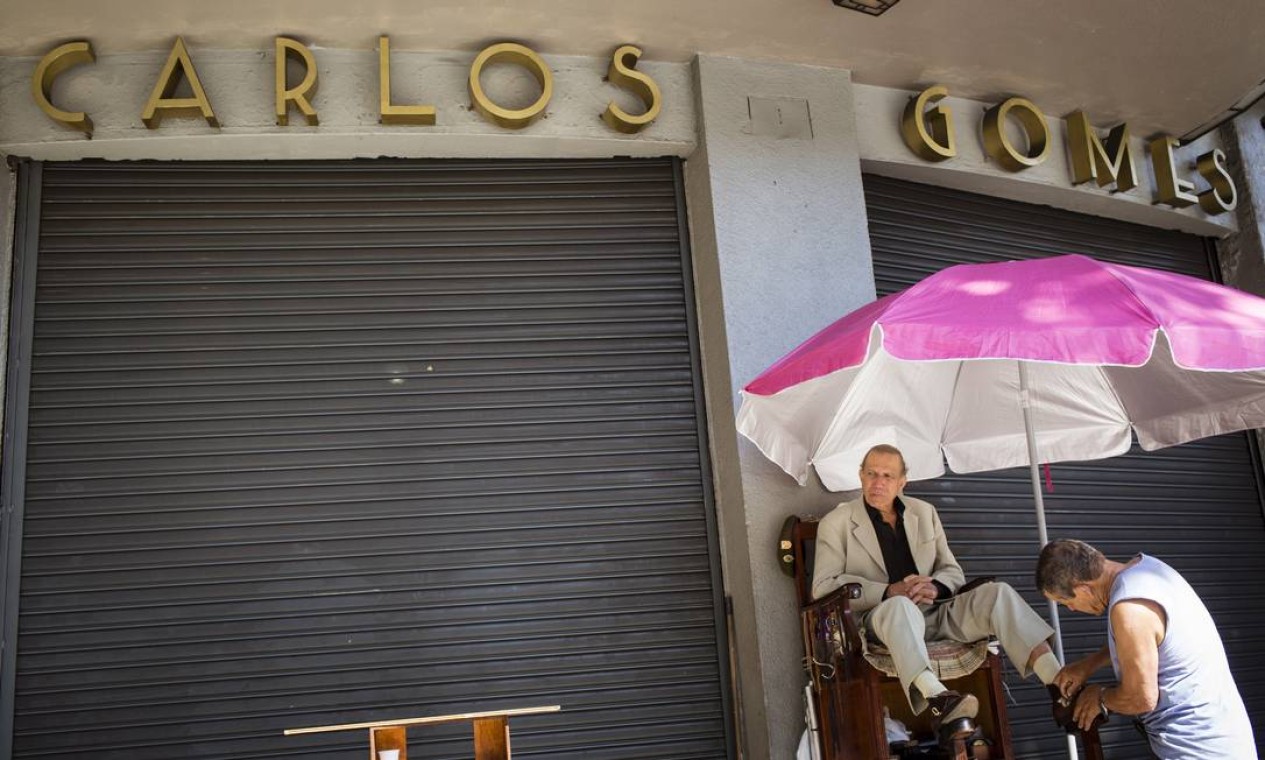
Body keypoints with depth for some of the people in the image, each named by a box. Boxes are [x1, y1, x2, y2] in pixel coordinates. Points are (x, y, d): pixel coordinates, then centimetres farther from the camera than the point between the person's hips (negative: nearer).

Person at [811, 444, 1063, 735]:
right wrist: (890, 591, -19)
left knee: (998, 593, -19)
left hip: (936, 611, 5)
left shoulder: (924, 512, 17)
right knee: (902, 605, -39)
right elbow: (823, 586, -7)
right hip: (883, 616, -4)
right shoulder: (836, 523, 3)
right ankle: (937, 700, -61)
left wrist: (935, 587, -10)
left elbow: (953, 571, 17)